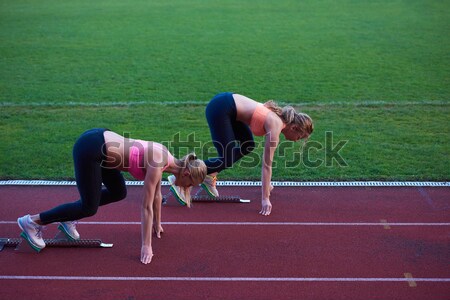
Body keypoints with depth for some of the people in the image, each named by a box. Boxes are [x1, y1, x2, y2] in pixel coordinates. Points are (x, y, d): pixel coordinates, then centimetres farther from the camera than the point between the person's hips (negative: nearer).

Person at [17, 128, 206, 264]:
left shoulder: (162, 158, 7)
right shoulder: (157, 164, -17)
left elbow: (157, 194, 22)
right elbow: (146, 206, -15)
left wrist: (157, 224, 32)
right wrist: (146, 246, -10)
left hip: (99, 141, 9)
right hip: (89, 148, -9)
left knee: (118, 193, 16)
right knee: (89, 207, -2)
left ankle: (68, 219, 23)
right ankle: (32, 221, 7)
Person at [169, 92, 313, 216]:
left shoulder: (279, 119, 10)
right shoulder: (275, 127, -14)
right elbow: (267, 164, -14)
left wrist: (267, 184, 27)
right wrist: (265, 198, -12)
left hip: (227, 102, 10)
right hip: (219, 108, -10)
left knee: (248, 146, 15)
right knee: (228, 159, -8)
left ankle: (209, 176, 15)